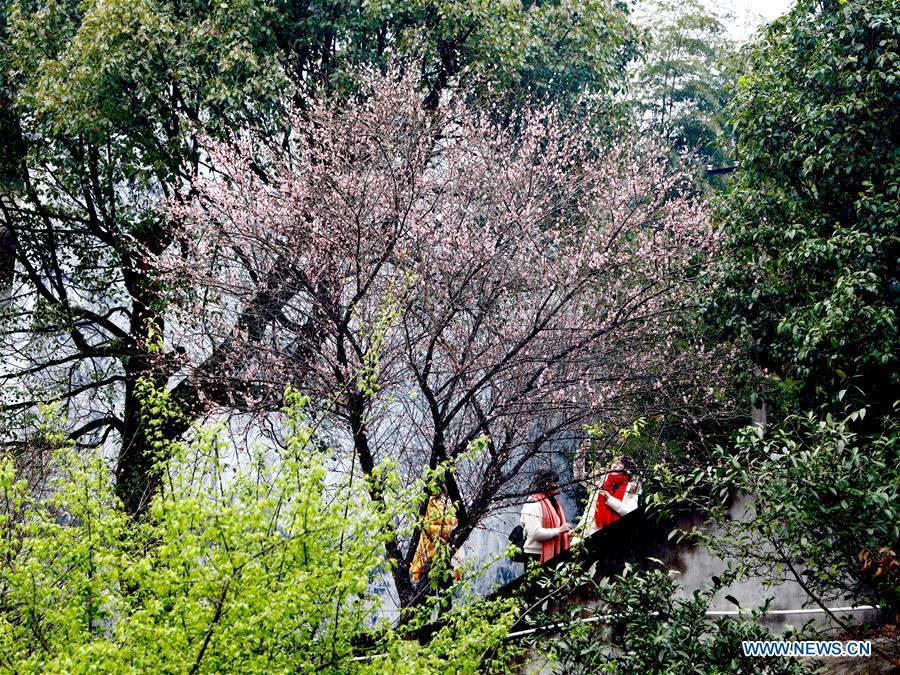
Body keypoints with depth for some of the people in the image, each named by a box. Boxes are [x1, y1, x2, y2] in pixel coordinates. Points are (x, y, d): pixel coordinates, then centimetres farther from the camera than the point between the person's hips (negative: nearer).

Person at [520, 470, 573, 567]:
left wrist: (567, 532, 7)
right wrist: (559, 530, -20)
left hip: (551, 555, 9)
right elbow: (535, 533, -22)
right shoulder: (533, 505, -12)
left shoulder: (552, 503, 17)